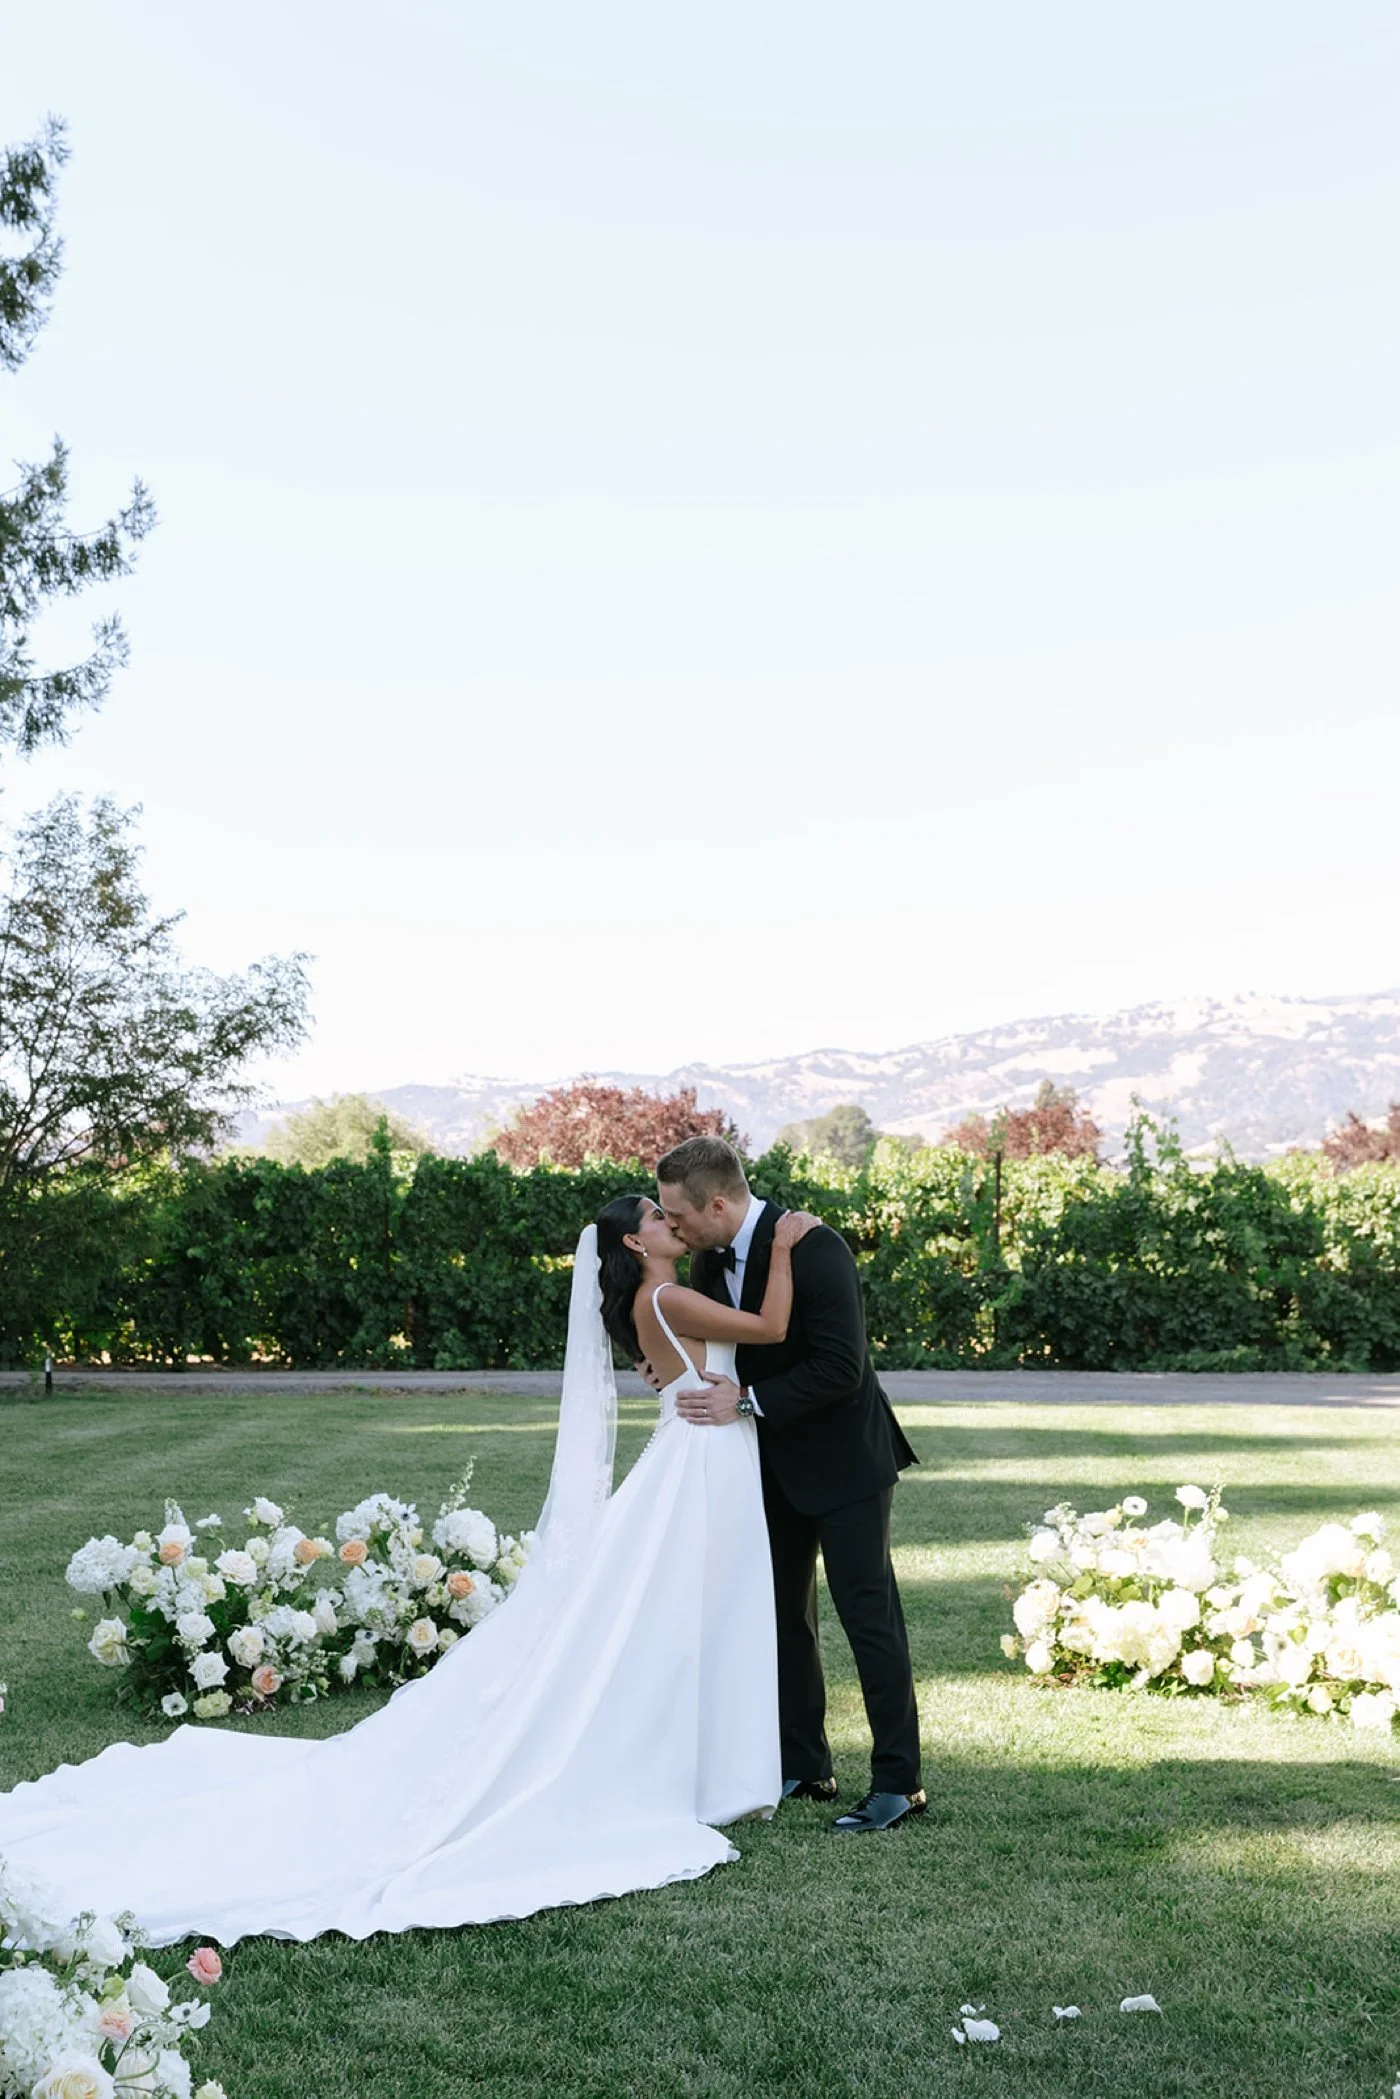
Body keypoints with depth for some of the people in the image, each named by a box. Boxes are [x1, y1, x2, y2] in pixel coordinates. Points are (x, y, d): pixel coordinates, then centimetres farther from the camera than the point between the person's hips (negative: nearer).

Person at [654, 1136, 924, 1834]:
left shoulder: (813, 1248, -25)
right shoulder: (709, 1258, -1)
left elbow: (840, 1367, -28)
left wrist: (747, 1402, -27)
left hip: (843, 1458, -8)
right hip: (775, 1463, 8)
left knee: (868, 1614, -4)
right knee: (783, 1612, 13)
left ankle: (898, 1782, 4)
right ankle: (803, 1767, 25)